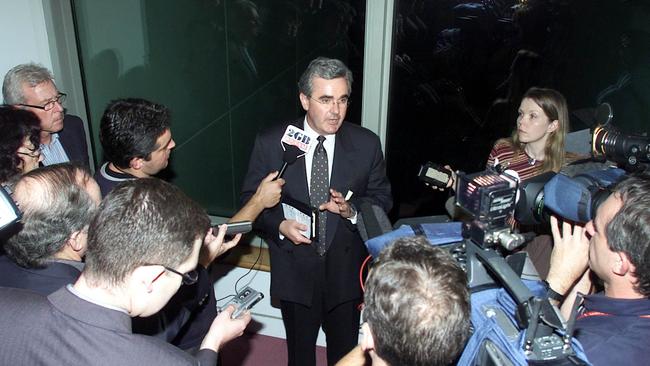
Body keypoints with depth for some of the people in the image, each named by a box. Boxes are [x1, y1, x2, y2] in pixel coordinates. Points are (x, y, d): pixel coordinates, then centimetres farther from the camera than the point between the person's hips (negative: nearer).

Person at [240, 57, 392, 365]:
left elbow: (382, 197, 2)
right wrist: (280, 225, -22)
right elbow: (251, 199, -3)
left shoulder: (367, 144, -9)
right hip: (294, 270, -1)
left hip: (346, 270, 1)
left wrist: (352, 209, -19)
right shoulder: (270, 143, -11)